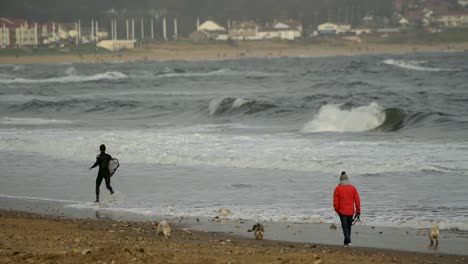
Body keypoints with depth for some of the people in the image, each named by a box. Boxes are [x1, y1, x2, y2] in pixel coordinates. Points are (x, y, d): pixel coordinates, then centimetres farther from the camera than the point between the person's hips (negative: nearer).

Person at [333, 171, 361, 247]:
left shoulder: (338, 189, -5)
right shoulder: (353, 188, 2)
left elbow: (335, 202, -5)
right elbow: (357, 201, 1)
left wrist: (337, 211, 11)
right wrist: (358, 212, 7)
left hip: (342, 211, -3)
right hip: (351, 211, 3)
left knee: (345, 227, -1)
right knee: (349, 227, 17)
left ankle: (348, 241, -16)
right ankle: (347, 241, 24)